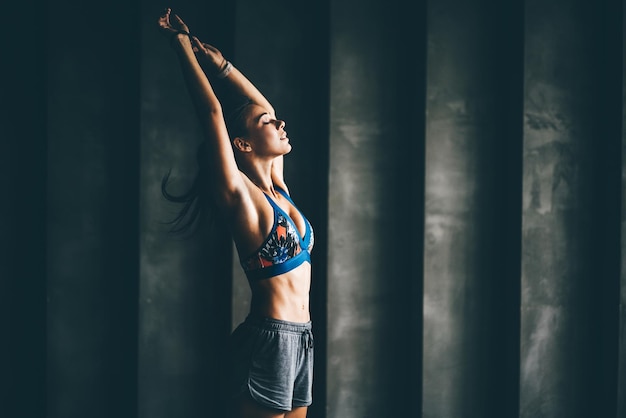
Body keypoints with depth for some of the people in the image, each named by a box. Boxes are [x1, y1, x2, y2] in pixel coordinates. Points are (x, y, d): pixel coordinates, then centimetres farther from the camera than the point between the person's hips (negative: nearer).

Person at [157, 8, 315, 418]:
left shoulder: (278, 191, 13)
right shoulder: (240, 196, -8)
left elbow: (262, 105, 23)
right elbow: (212, 111, -11)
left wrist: (221, 65, 21)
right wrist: (183, 45, -4)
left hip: (300, 339, 8)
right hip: (269, 338, -8)